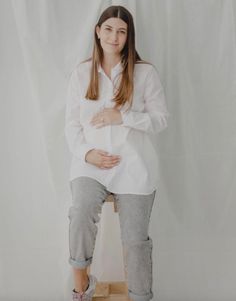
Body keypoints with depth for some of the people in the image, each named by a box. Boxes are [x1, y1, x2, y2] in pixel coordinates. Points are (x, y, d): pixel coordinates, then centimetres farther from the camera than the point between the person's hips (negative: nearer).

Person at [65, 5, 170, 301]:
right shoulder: (80, 73, 7)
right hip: (91, 162, 1)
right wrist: (86, 153, -11)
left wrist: (122, 116, -14)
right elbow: (72, 123, 7)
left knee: (136, 239, 2)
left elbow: (161, 118, 0)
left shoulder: (145, 72, 1)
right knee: (81, 212, -27)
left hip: (133, 166, 0)